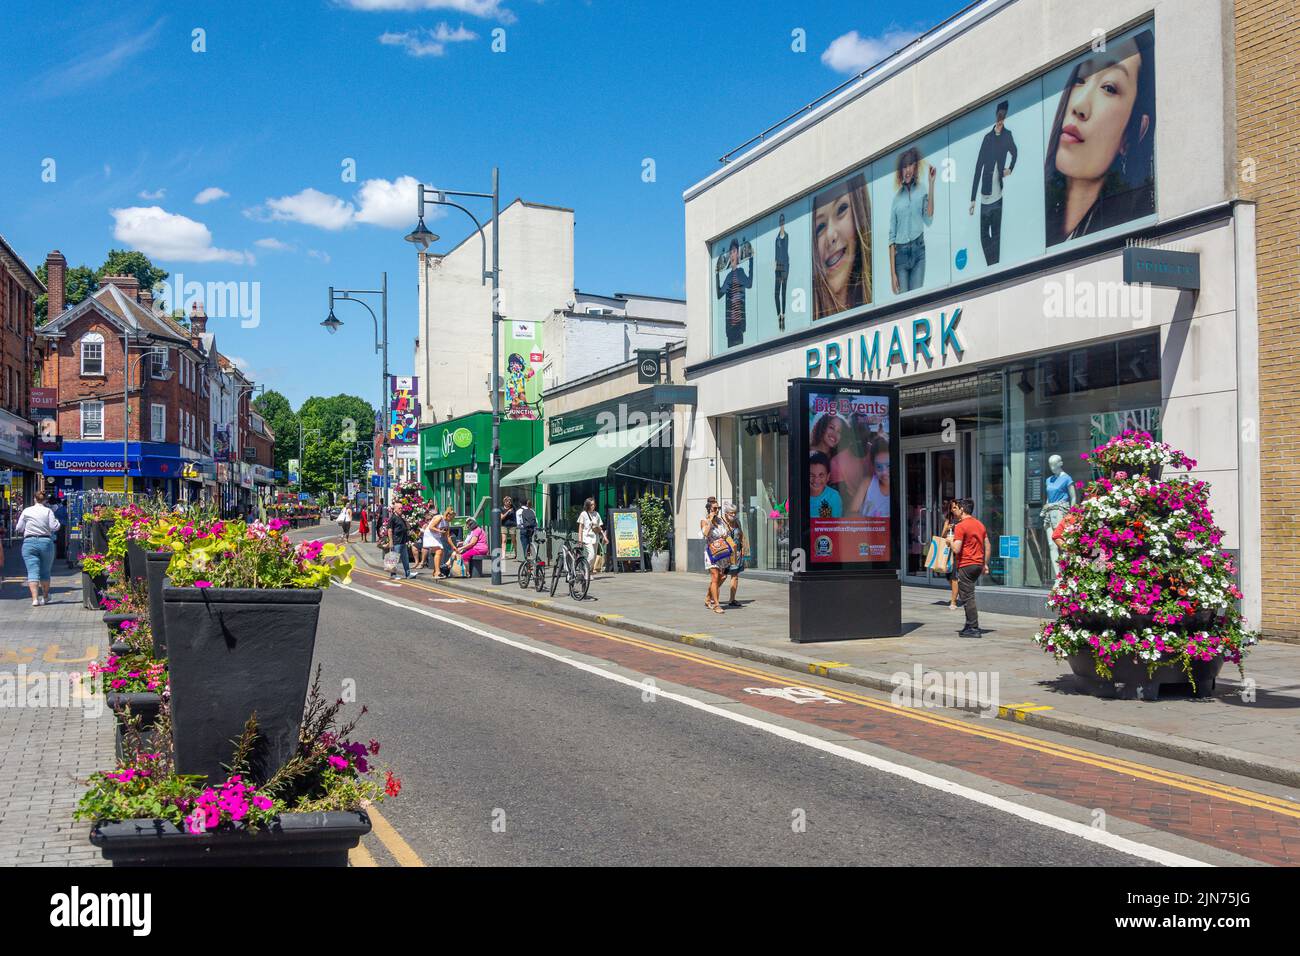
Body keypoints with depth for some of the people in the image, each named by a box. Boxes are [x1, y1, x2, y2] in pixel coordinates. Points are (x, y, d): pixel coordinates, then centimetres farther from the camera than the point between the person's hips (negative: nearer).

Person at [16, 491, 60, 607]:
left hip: (29, 542, 0)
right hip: (46, 542, 0)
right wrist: (57, 521, 12)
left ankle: (35, 598, -19)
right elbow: (54, 527, -8)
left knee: (32, 572, -5)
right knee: (45, 571, 14)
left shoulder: (26, 511, 4)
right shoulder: (48, 511, -1)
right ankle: (45, 596, 29)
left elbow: (18, 529, 7)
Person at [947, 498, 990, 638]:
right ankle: (970, 626, 20)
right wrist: (985, 564, 19)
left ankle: (973, 628, -5)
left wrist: (951, 541, 0)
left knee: (968, 597, -4)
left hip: (966, 565, -8)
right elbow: (987, 546, 15)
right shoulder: (980, 524, 13)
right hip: (978, 564, 8)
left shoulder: (960, 526, -13)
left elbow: (956, 549, -19)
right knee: (968, 596, 17)